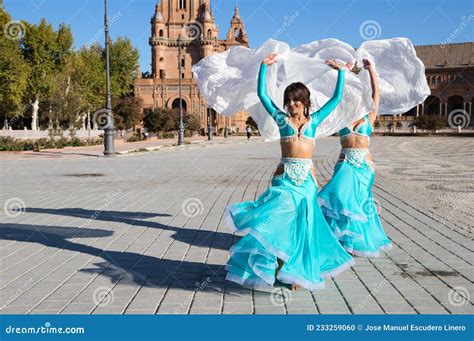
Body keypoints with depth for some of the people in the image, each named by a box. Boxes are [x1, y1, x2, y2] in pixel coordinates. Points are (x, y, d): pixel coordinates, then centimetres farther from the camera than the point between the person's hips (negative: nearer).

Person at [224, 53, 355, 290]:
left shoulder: (314, 120, 11)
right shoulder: (282, 119, 9)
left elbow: (337, 98, 14)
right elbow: (262, 94, 6)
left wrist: (341, 72, 13)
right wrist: (264, 66, 4)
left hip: (306, 177, 1)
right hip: (284, 176, -1)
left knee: (302, 222, 4)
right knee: (280, 219, -5)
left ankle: (298, 270, 15)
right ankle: (280, 267, 9)